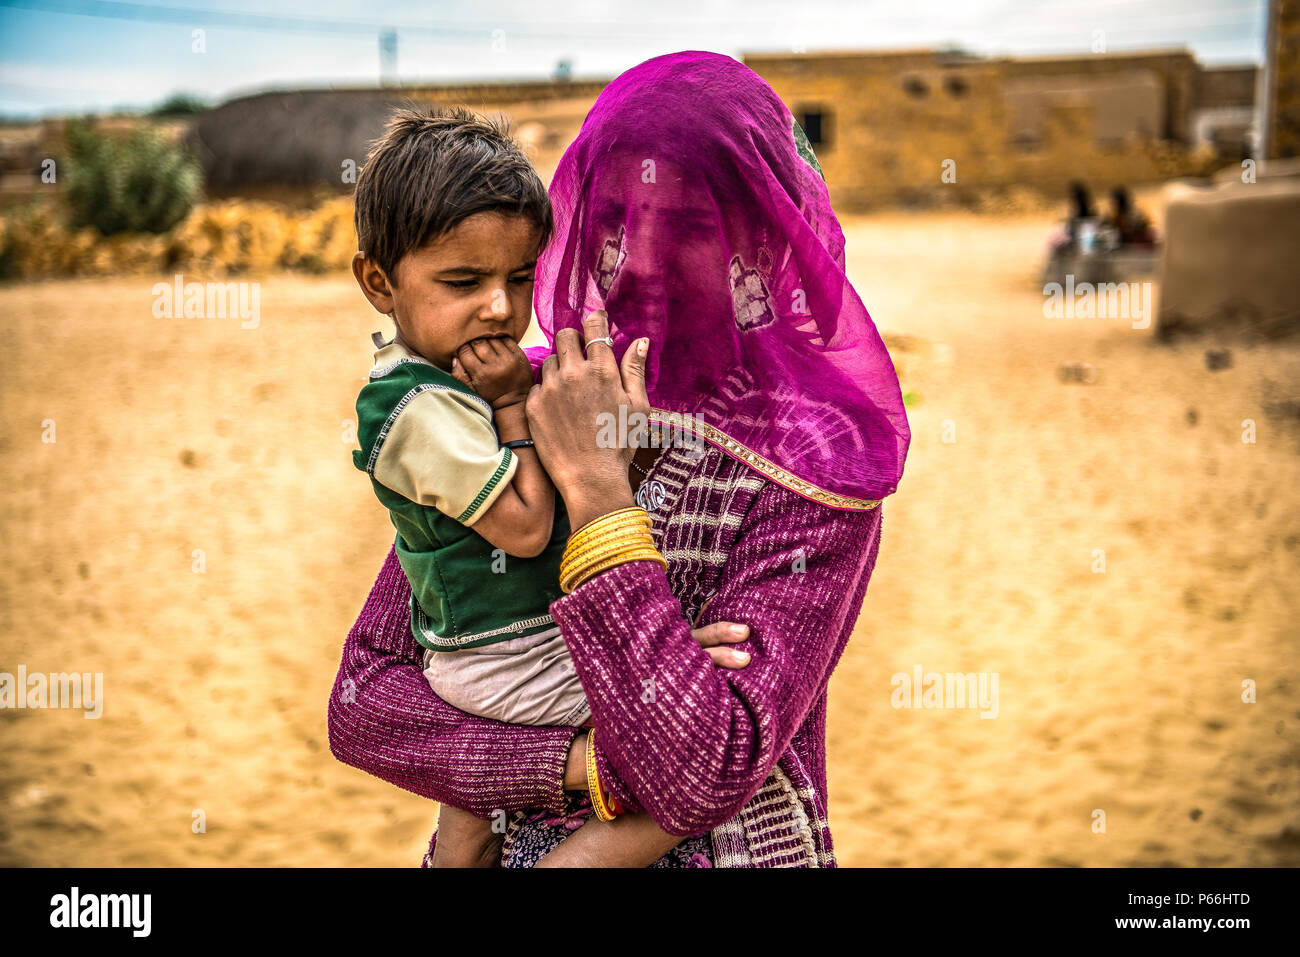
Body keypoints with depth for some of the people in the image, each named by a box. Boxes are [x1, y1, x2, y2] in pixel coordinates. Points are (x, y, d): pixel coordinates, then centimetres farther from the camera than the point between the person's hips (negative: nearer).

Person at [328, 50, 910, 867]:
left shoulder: (814, 467, -9)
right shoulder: (508, 412, 0)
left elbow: (702, 782, -19)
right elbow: (361, 705, -3)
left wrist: (594, 487, -17)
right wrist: (590, 763, -15)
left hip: (725, 852, -2)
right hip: (491, 847, 2)